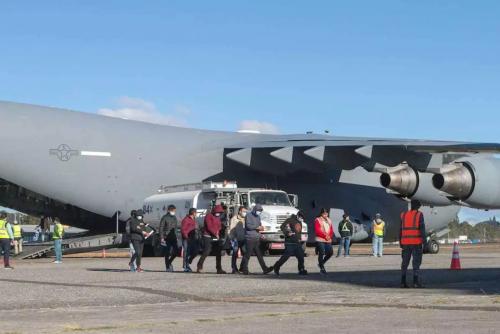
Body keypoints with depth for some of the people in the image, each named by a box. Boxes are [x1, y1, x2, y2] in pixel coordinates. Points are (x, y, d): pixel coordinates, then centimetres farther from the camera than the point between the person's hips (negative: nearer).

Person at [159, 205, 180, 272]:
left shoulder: (174, 218, 15)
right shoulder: (165, 218, -5)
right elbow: (161, 228, -7)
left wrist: (177, 237, 18)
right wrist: (162, 238, -14)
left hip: (174, 238, 6)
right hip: (167, 238, -6)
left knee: (176, 251, -2)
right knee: (167, 253, -3)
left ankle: (169, 262, 20)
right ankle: (167, 267, 5)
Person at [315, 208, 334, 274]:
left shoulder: (329, 220, 17)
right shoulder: (317, 220, -3)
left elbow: (331, 230, 15)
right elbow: (317, 231, -11)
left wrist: (330, 237, -4)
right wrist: (325, 236, -15)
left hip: (328, 240, 6)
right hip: (320, 240, -6)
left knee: (330, 252, 2)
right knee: (321, 253, -9)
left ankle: (321, 263, 22)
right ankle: (322, 268, -1)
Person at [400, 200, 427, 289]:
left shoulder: (404, 215, 9)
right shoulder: (419, 215, -3)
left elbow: (401, 230, 10)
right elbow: (422, 228, -11)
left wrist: (401, 243, 15)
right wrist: (424, 241, -10)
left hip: (405, 242, 4)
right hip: (416, 242, -4)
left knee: (405, 262, 9)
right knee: (416, 262, -2)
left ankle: (403, 282, 4)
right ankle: (416, 282, -8)